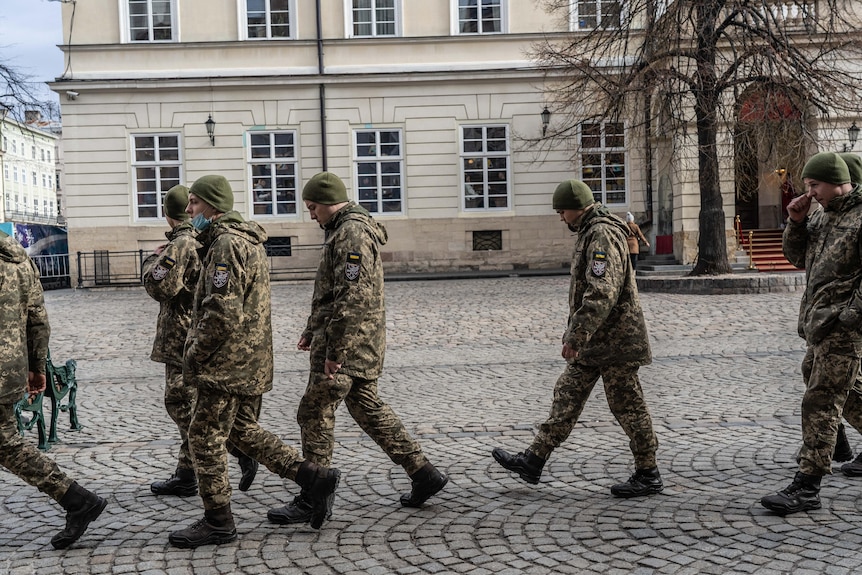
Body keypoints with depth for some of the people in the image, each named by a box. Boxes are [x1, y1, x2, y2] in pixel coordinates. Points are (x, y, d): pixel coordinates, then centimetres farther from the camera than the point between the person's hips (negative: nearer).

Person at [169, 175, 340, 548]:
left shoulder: (226, 244, -17)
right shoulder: (246, 240, 17)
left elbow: (222, 313, -25)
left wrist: (194, 356, -13)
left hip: (228, 363, -10)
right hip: (251, 362, 10)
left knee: (206, 437, 1)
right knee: (243, 431, 18)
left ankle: (217, 522, 11)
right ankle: (314, 478, 15)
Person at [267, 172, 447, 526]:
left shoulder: (351, 233, -16)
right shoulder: (343, 231, 19)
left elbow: (352, 297, -24)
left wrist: (334, 351, -24)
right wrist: (312, 330, 26)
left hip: (347, 343, -11)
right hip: (360, 345, 11)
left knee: (315, 414, -4)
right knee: (368, 408, 15)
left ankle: (312, 500, 4)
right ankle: (423, 474, 19)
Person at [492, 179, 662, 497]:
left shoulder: (602, 235, -19)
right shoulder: (591, 232, 15)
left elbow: (601, 294, -29)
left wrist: (576, 335, -28)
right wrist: (576, 334, 26)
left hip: (614, 339, -10)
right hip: (594, 340, 11)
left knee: (627, 406, 0)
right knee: (567, 396, 10)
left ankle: (648, 475, 13)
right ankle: (533, 460, 15)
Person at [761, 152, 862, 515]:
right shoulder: (821, 214, 13)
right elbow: (796, 257, 18)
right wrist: (796, 223, 3)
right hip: (817, 322, 9)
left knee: (821, 403, -8)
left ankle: (806, 487, -4)